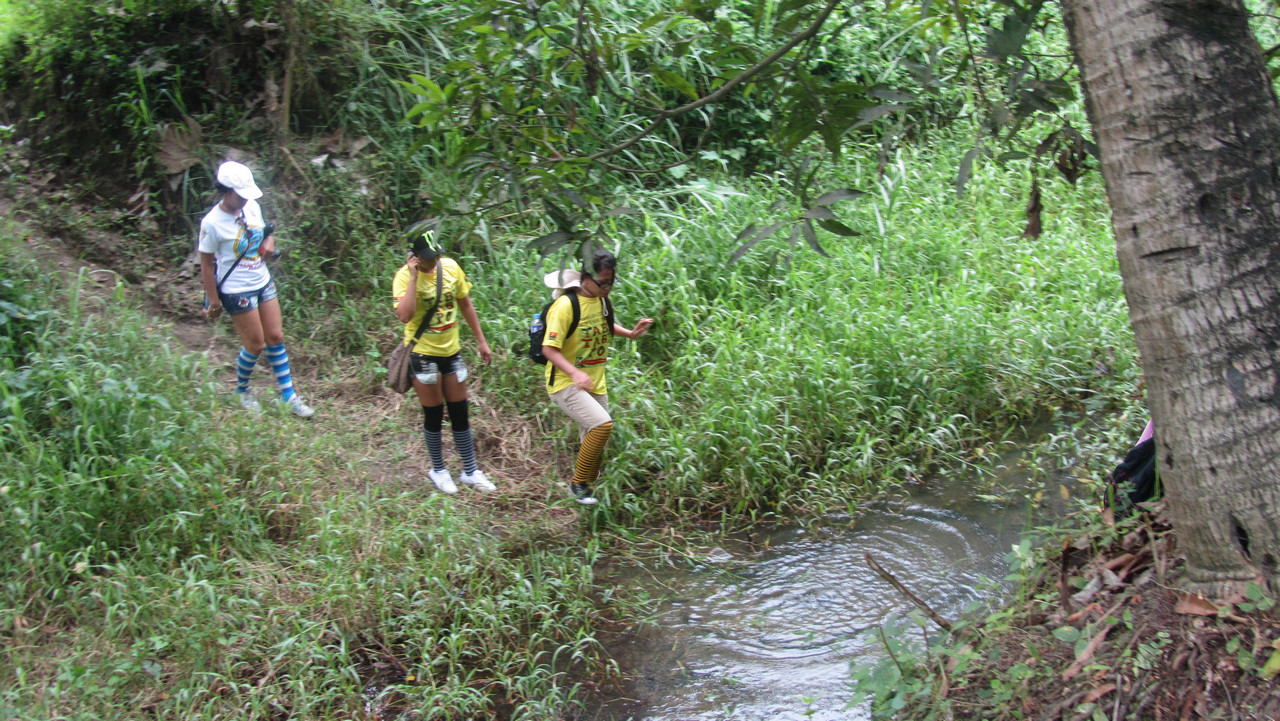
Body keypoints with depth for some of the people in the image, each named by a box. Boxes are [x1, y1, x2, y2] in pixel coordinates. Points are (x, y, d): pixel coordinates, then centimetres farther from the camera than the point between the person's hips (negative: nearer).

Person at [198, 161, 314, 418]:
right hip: (237, 291, -6)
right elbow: (206, 264, -11)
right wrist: (214, 302, -8)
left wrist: (269, 241, -7)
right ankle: (242, 391, 31)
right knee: (255, 344, 3)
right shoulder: (212, 222, -19)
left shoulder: (252, 207, -1)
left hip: (264, 283, 6)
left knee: (276, 337, 9)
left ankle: (289, 396, 18)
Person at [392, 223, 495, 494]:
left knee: (460, 413, 10)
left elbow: (465, 304, 10)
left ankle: (470, 471, 22)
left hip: (451, 351, 4)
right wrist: (413, 277, -31)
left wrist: (481, 341, 12)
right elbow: (404, 316, -33)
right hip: (424, 353, -4)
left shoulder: (450, 267, -3)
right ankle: (438, 470, 24)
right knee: (434, 416, 5)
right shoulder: (405, 276, -17)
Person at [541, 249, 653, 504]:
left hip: (595, 383, 8)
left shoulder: (601, 299, 4)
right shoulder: (566, 305, -20)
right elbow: (549, 348, -21)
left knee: (594, 441, 11)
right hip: (566, 384, -8)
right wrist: (574, 373, -36)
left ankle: (587, 488, 31)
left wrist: (631, 333, 7)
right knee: (602, 424, -26)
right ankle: (578, 484, -8)